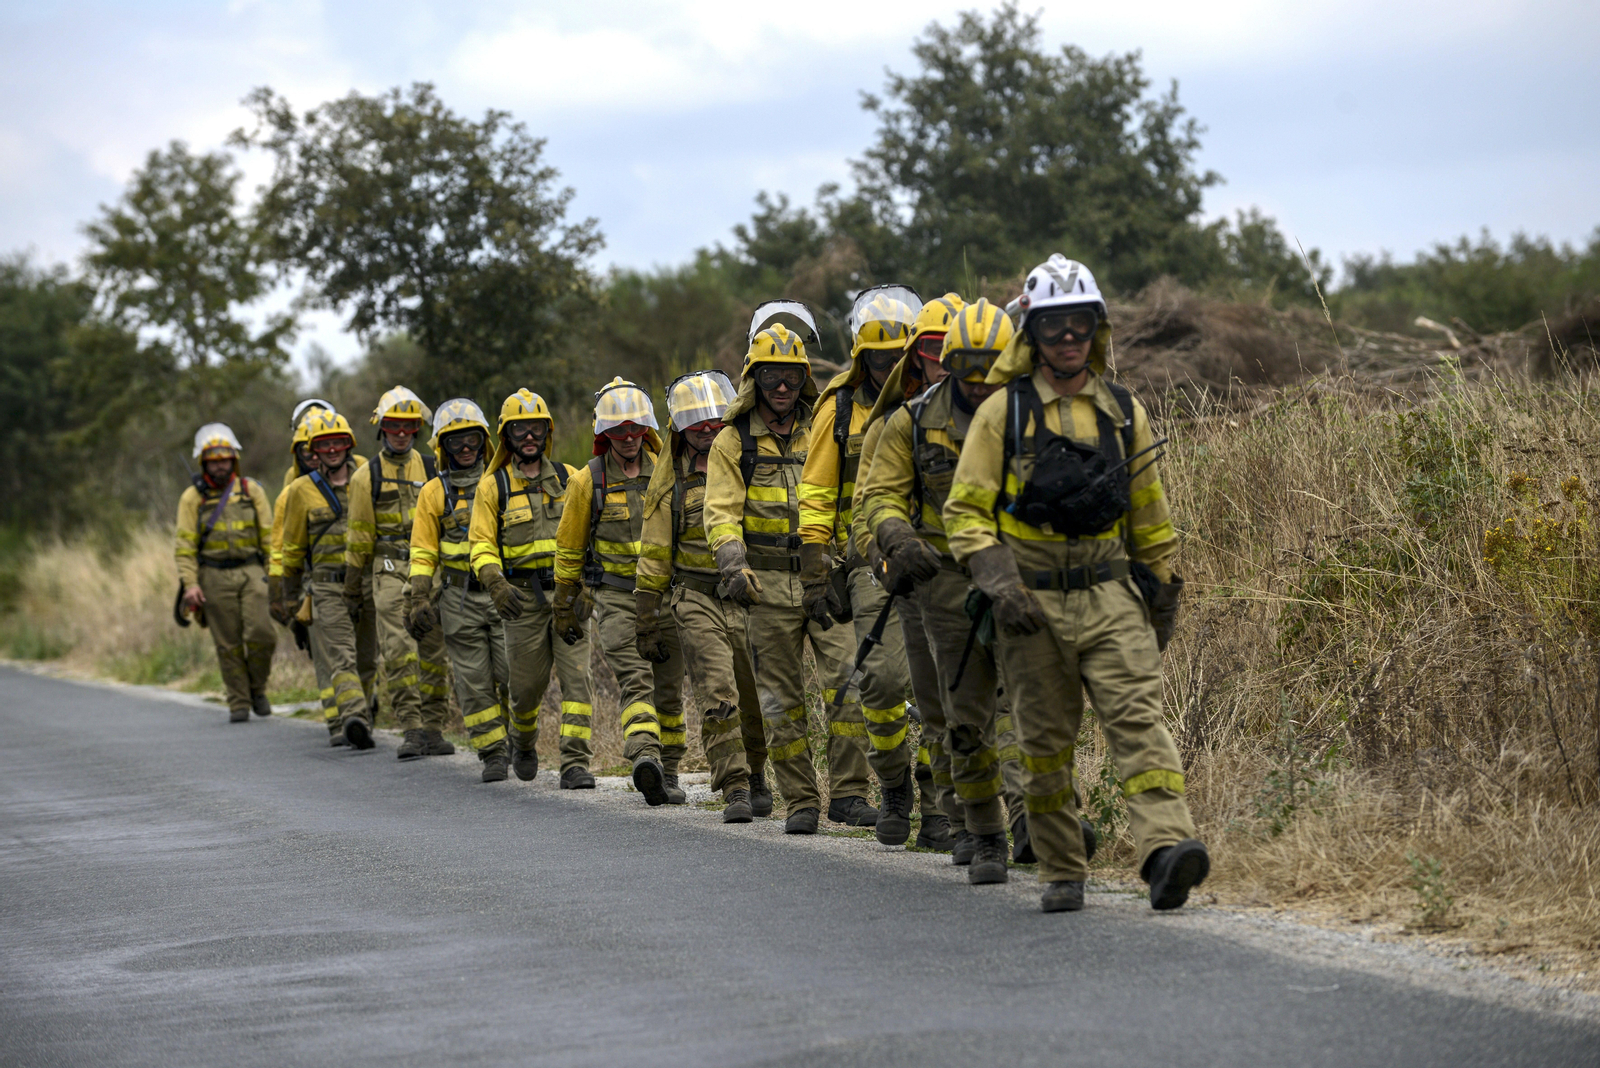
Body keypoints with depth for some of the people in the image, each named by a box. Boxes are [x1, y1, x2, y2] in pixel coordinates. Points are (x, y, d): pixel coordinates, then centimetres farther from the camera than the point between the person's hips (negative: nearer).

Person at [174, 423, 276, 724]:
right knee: (228, 644, 0)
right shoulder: (192, 498, 5)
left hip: (251, 571, 1)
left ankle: (257, 688, 11)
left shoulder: (252, 491, 9)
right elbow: (185, 546, 2)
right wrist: (190, 584, -8)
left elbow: (268, 537, 10)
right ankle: (238, 703, 9)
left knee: (260, 634, -13)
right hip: (214, 576, -1)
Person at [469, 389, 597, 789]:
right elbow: (482, 545, -1)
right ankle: (523, 742, 37)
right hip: (522, 595, -1)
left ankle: (576, 763, -13)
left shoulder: (569, 479, 8)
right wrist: (495, 583, -18)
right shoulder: (494, 485, 4)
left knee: (576, 674, -12)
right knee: (527, 682, 6)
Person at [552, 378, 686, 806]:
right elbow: (569, 548, 10)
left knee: (668, 687, 6)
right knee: (635, 677, -21)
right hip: (614, 596, -3)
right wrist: (565, 607, 14)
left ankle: (668, 772, 17)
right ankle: (645, 757, -38)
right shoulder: (587, 481, 0)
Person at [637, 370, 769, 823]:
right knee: (719, 696, -14)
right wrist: (646, 621, 10)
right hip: (698, 599, -1)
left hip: (751, 596, 1)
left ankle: (755, 775, 31)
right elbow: (654, 555, 12)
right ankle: (734, 789, -12)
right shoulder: (671, 480, 6)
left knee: (757, 700, 7)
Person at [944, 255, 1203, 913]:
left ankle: (1167, 847, -30)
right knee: (1045, 741, 4)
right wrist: (999, 584, -14)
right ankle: (1061, 875, 15)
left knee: (1137, 714, -16)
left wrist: (1162, 598, 18)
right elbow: (966, 511, 0)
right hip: (1032, 600, -1)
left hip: (1110, 594, 1)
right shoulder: (1003, 413, 1)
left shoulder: (1123, 413, 10)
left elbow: (1149, 516, 18)